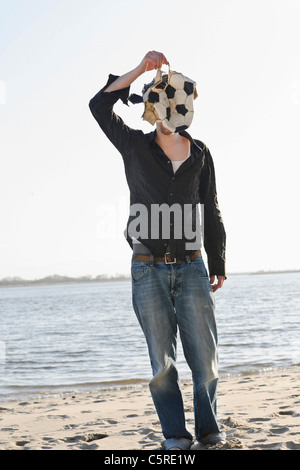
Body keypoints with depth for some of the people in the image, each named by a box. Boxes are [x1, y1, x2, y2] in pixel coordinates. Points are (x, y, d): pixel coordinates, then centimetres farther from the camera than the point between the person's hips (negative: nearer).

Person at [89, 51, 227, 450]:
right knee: (161, 359, -1)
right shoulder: (136, 146, 3)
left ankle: (208, 428, 16)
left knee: (204, 353, -1)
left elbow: (210, 212, 12)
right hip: (148, 268, -1)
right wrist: (141, 69, -15)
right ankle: (176, 435, 9)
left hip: (191, 266, 2)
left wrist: (217, 266, 10)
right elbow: (99, 106, -11)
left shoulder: (200, 154, 8)